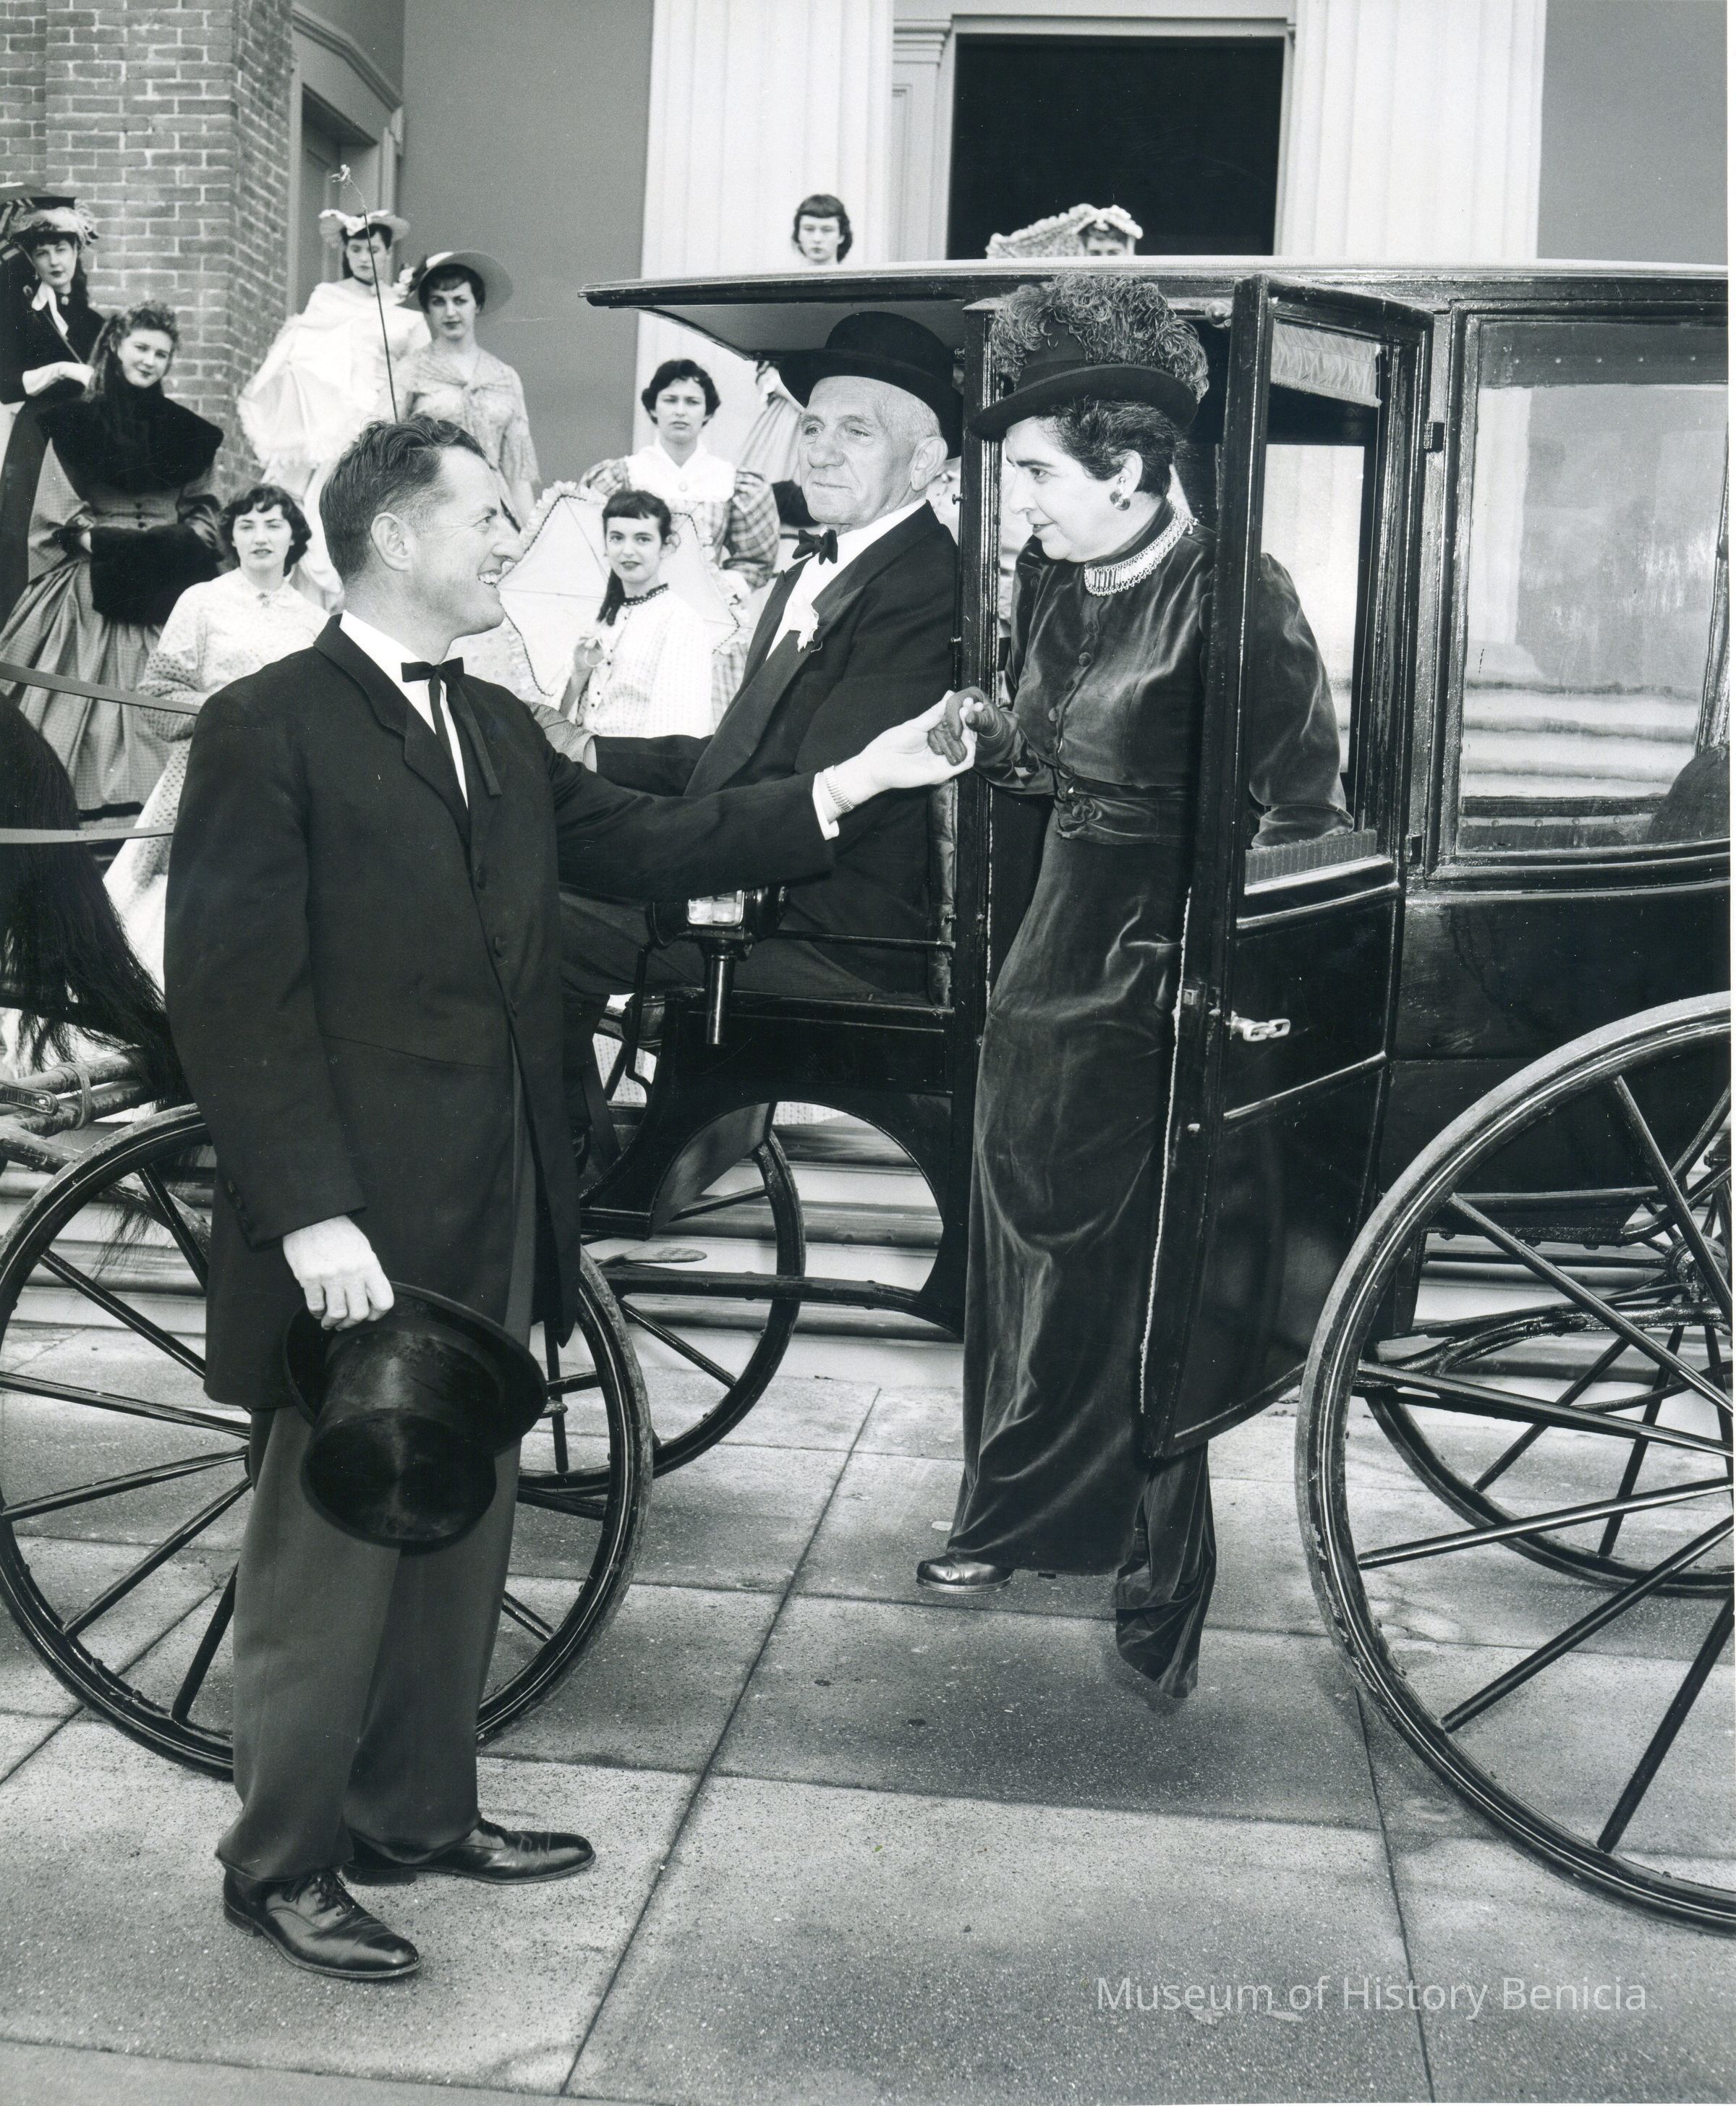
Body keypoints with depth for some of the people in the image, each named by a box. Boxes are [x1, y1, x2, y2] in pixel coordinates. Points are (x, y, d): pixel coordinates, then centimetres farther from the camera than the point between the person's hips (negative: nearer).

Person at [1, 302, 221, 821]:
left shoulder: (186, 430, 11)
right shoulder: (76, 421, 2)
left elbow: (202, 504, 16)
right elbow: (60, 506, -1)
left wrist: (193, 538, -3)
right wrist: (101, 543, -12)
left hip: (164, 583, 3)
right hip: (93, 580, -2)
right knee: (87, 691, -5)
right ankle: (82, 808, -3)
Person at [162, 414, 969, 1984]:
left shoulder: (500, 731, 14)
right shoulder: (266, 729, -11)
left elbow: (642, 845, 9)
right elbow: (233, 998, -15)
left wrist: (847, 787, 2)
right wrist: (311, 1216, -20)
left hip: (492, 1216, 8)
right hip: (356, 1231, -7)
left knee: (460, 1532, 17)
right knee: (334, 1544, 4)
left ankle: (419, 1812, 33)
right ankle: (281, 1862, 22)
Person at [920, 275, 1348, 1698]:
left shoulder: (1231, 600, -17)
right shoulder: (1055, 583, 7)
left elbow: (1305, 815, -17)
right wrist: (993, 741, 0)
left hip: (1152, 977, -8)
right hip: (1056, 947, 8)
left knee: (1130, 1272, 2)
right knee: (1023, 1235, 16)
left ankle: (1158, 1592, 20)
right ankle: (1017, 1515, 35)